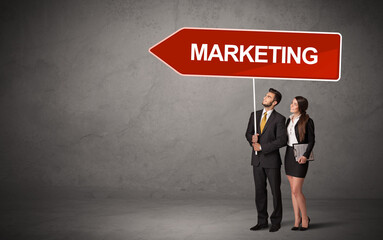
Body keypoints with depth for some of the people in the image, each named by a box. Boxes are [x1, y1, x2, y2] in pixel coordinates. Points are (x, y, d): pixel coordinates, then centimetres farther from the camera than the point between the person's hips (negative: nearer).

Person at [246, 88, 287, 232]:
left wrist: (262, 147, -16)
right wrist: (252, 138, -12)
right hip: (257, 159, 5)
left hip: (271, 160, -5)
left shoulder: (279, 119, -8)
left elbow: (282, 140, -15)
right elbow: (248, 133, 12)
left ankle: (276, 222, 16)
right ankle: (262, 221, 19)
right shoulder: (255, 115, 8)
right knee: (260, 191, 9)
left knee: (275, 191, 5)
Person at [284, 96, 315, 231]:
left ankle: (305, 218, 10)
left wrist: (306, 156, -22)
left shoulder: (307, 121, -9)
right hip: (289, 154, 7)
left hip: (300, 157, -7)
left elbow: (311, 140, -10)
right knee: (293, 189, 8)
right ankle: (297, 219, 15)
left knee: (296, 190, -9)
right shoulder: (289, 120, 10)